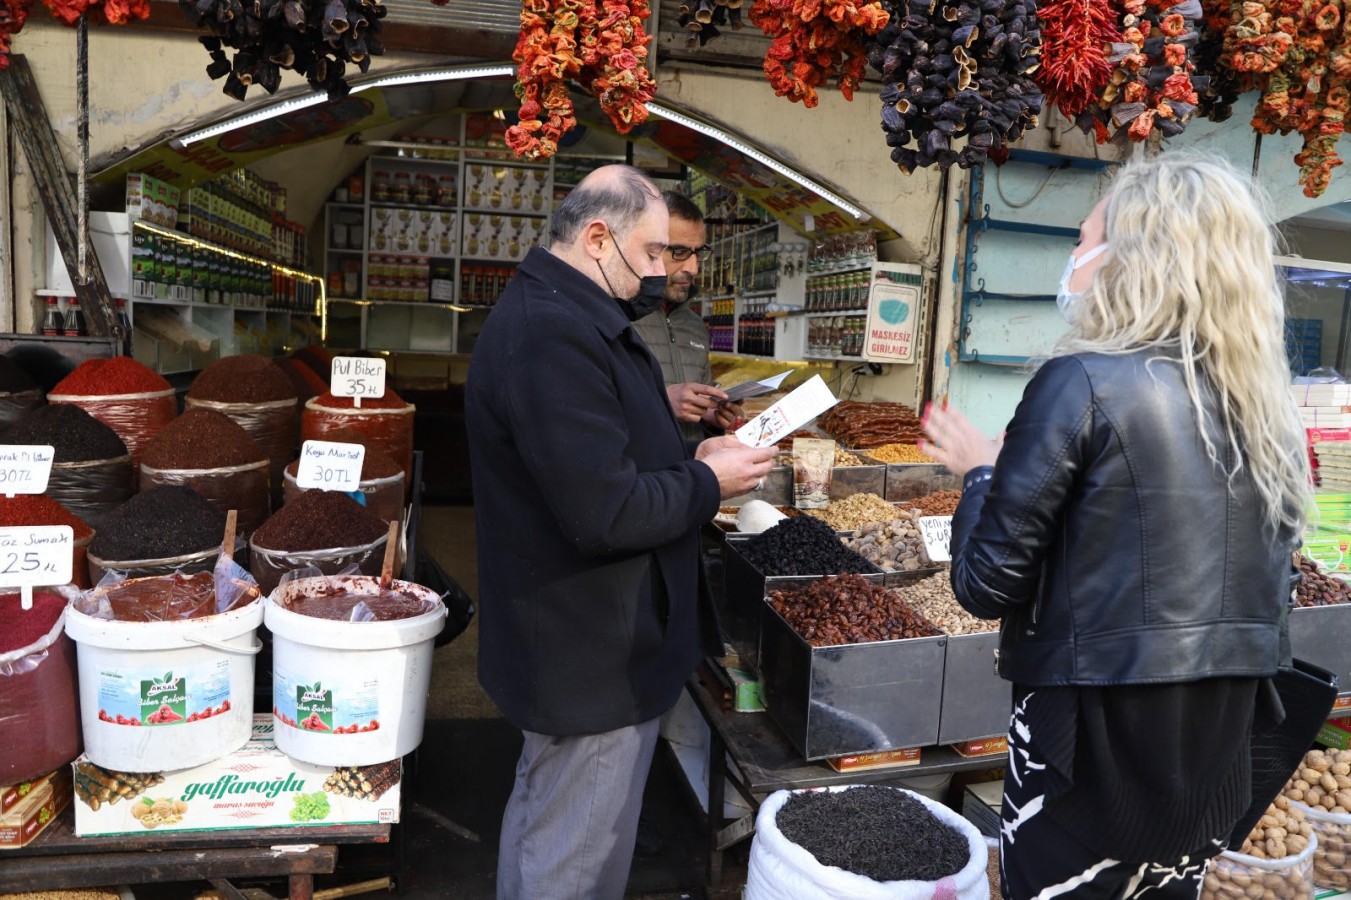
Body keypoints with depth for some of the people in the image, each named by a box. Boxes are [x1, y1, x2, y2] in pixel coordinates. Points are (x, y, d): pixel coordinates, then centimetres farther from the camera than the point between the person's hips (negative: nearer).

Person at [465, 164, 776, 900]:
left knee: (541, 824, 28)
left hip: (567, 639, 11)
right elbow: (605, 513, -29)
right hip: (594, 655, -11)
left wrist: (689, 455, 4)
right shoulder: (554, 336, -26)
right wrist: (707, 483, -14)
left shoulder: (553, 314, 10)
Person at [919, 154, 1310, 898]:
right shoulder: (1268, 412, 4)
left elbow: (987, 584, -15)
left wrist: (980, 473, 1)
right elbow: (1262, 593, 12)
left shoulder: (1083, 383, -17)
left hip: (1096, 748, -6)